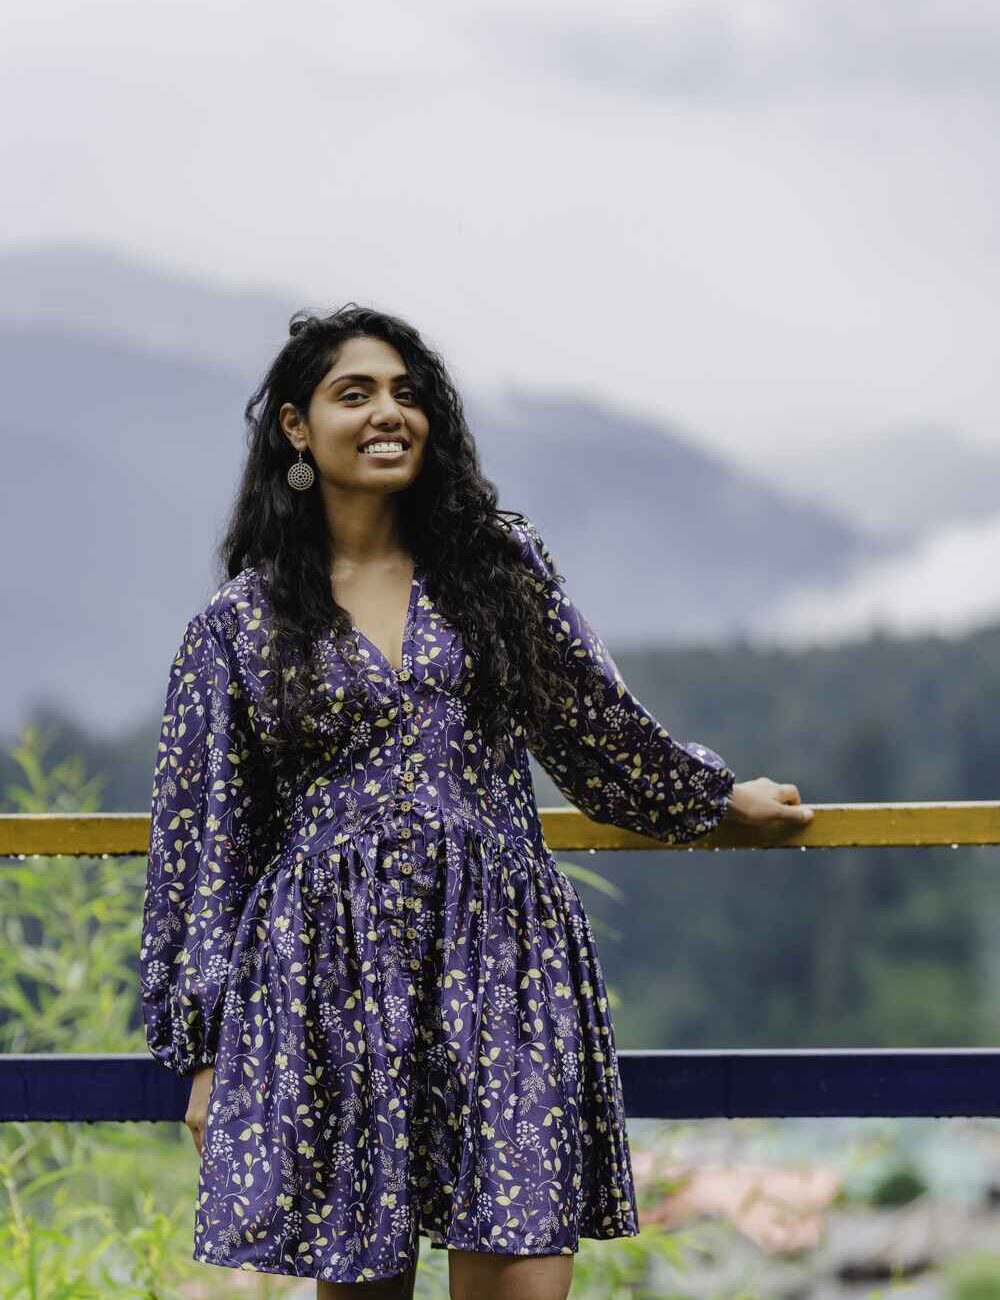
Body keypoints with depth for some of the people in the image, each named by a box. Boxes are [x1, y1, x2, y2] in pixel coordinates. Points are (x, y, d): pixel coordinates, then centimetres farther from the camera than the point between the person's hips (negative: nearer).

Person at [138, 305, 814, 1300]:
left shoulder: (499, 562, 9)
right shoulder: (240, 622, 5)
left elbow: (595, 728, 22)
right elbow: (206, 843, 6)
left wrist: (717, 797, 30)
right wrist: (205, 1054, 3)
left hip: (499, 958, 1)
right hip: (331, 979, -1)